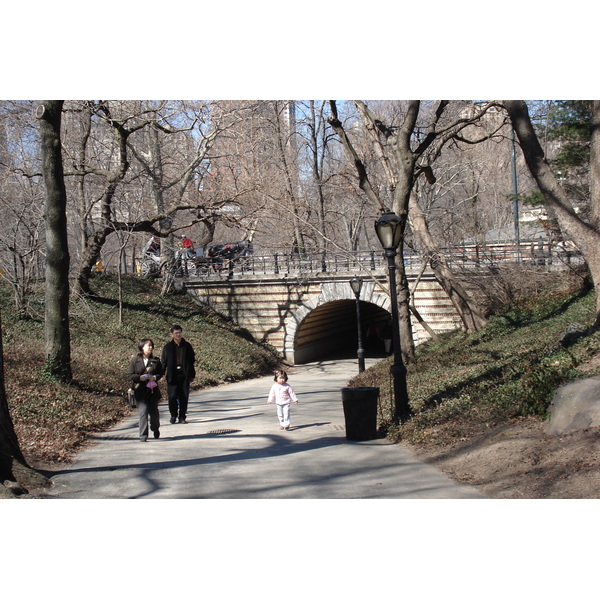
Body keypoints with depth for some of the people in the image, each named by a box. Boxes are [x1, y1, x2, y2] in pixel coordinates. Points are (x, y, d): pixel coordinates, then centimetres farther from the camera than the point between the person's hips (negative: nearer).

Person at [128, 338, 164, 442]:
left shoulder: (156, 360, 5)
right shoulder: (134, 360, 1)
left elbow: (160, 373, 8)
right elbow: (131, 375, 1)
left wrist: (154, 377, -13)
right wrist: (140, 378, -16)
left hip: (153, 389, 2)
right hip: (140, 390, -2)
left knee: (154, 411, 11)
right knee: (143, 412, -9)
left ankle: (156, 429, 38)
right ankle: (143, 436, -6)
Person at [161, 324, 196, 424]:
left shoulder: (187, 346, 6)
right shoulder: (168, 347, 3)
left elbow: (192, 361, 8)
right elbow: (164, 361, 4)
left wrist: (192, 375, 5)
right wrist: (163, 374, -5)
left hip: (184, 375, 1)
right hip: (172, 375, -1)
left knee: (184, 397, 2)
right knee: (172, 396, -4)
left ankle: (182, 417, 12)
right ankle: (173, 415, 12)